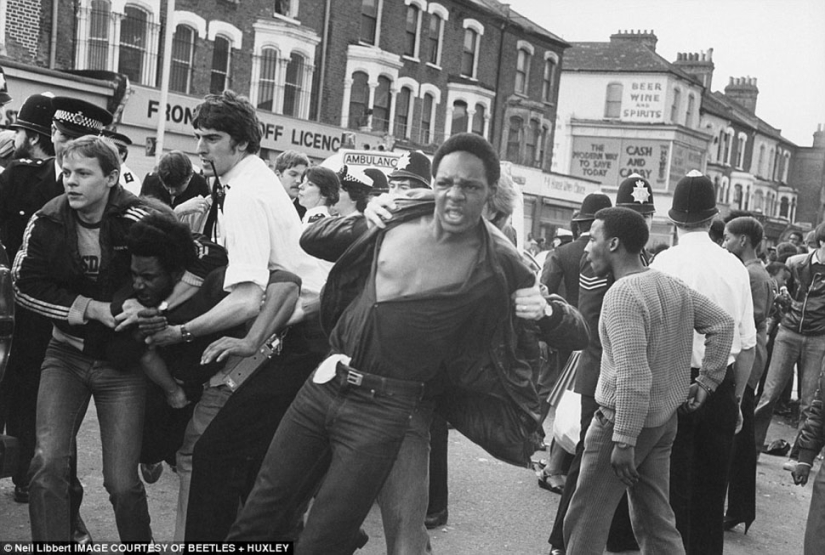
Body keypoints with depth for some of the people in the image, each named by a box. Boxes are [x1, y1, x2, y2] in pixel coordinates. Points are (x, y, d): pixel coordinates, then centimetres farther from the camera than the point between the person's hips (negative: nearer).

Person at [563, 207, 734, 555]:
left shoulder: (622, 294, -20)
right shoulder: (672, 285, 6)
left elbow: (634, 377, -26)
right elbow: (722, 323, 13)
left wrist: (623, 441, -23)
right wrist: (707, 381, 13)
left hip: (622, 420, -8)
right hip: (665, 418, 9)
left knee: (585, 523, 3)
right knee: (656, 520, 17)